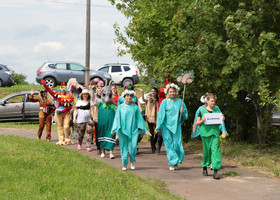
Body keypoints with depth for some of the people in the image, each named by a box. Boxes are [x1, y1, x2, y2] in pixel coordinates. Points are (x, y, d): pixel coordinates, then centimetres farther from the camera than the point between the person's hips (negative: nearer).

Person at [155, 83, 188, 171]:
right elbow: (161, 114, -2)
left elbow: (185, 114, 13)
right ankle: (172, 163, 0)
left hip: (176, 125, 1)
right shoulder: (164, 102, 2)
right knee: (169, 144, -2)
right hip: (166, 126, -1)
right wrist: (158, 126, -8)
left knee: (177, 143, -4)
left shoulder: (180, 101, 8)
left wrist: (182, 112, -11)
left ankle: (176, 161, 13)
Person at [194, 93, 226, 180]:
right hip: (205, 133, -2)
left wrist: (222, 119, -2)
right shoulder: (202, 110, 2)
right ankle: (204, 167, 28)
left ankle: (215, 171, -11)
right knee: (206, 150, 5)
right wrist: (202, 120, -14)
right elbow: (197, 123, 5)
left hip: (215, 133, 2)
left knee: (215, 150, -9)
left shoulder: (217, 110, 12)